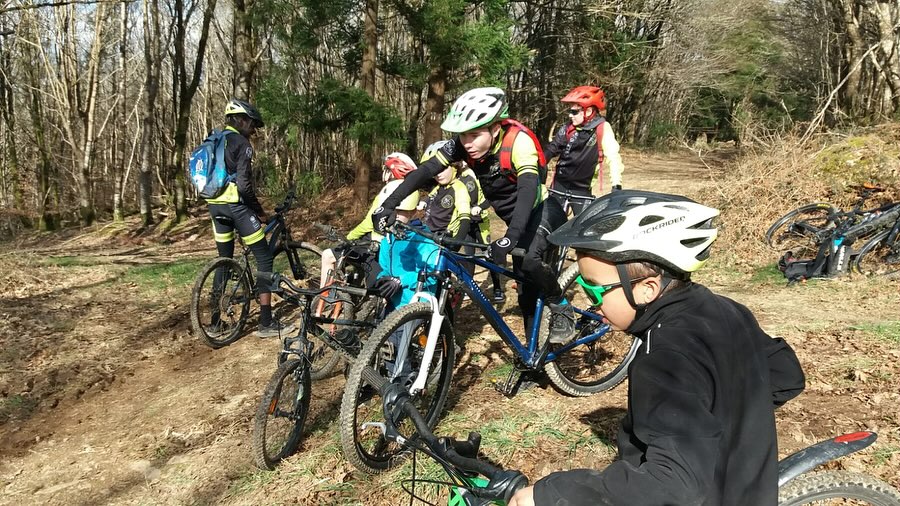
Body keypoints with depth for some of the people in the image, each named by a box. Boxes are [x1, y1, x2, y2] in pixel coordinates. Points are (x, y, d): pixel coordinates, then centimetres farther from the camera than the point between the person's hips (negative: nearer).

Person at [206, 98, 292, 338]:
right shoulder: (241, 143, -10)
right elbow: (244, 184, -20)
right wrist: (259, 211, -9)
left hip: (215, 205, 9)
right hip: (236, 205, -9)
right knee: (264, 258, -2)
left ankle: (216, 322, 19)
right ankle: (266, 323, -4)